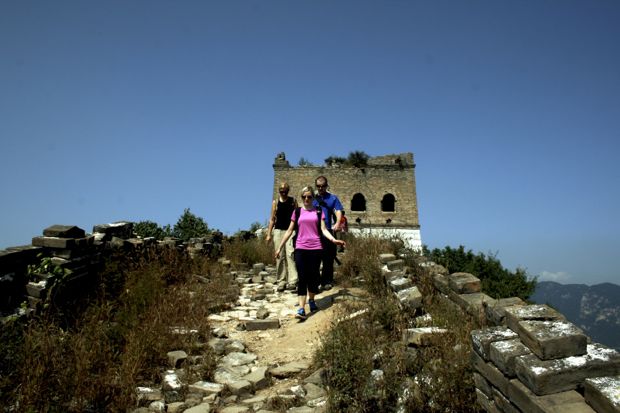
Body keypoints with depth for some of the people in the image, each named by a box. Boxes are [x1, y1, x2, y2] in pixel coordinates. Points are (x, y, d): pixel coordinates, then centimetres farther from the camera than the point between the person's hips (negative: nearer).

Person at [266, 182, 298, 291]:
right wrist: (269, 234, 5)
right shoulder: (275, 202, 7)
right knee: (280, 256, 2)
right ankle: (281, 281, 9)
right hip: (278, 231, 1)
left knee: (290, 254, -14)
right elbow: (272, 219, 10)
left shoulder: (293, 200, 6)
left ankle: (292, 281, -14)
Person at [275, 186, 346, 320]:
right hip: (301, 248, 0)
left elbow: (324, 229, 1)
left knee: (313, 276, 8)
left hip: (316, 248, 1)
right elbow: (289, 231, 10)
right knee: (302, 278, -4)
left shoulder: (318, 211, 7)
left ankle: (311, 301, 30)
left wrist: (333, 240, -16)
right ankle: (301, 309, -7)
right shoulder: (297, 212, 8)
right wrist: (279, 247, 8)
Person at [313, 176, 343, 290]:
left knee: (328, 258, 4)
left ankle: (326, 281, 15)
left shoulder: (333, 198, 5)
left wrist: (337, 224, -24)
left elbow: (338, 212, -6)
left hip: (327, 231, -1)